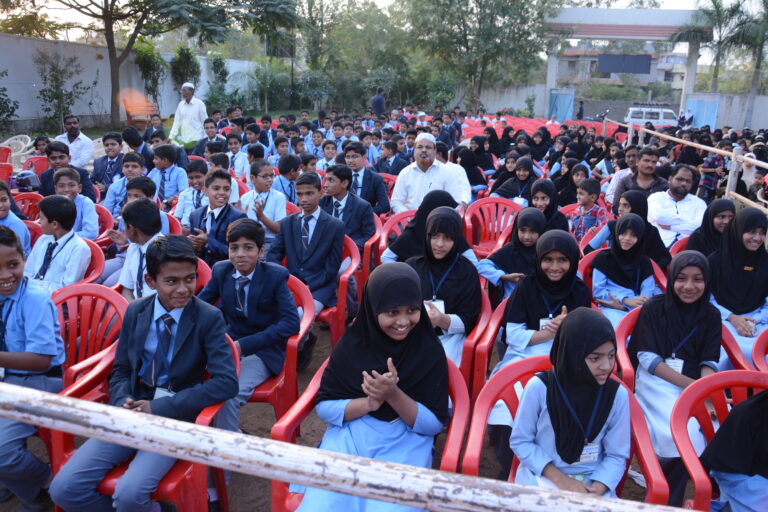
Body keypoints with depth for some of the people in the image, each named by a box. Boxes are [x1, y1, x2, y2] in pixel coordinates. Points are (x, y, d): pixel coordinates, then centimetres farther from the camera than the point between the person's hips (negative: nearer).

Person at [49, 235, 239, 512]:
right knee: (64, 489, -10)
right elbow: (120, 370, 13)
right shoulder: (135, 312, 4)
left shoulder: (209, 318, -10)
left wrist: (160, 408, -19)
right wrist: (124, 403, -10)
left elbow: (226, 383, -18)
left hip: (176, 415, -4)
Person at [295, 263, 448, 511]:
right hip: (348, 435, 1)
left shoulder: (430, 349, -6)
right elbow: (323, 406, 0)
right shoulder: (352, 343, -3)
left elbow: (435, 424, -5)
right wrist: (368, 403, -17)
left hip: (405, 442, -1)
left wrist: (394, 395, -22)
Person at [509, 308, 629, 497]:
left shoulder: (617, 394, -8)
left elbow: (617, 455, 0)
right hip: (542, 475, -2)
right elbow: (520, 441, -5)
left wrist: (596, 490, -16)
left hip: (594, 481, 2)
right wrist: (561, 479, -13)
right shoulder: (539, 387, -15)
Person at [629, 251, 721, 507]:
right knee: (686, 432, -27)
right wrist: (690, 385, -20)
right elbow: (647, 357, -9)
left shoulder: (711, 315, 8)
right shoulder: (653, 308, -3)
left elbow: (709, 362, 3)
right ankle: (670, 497, 0)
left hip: (695, 382, 4)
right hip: (656, 380, -4)